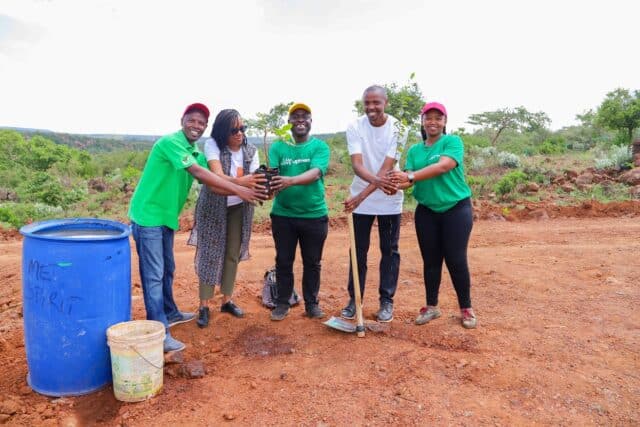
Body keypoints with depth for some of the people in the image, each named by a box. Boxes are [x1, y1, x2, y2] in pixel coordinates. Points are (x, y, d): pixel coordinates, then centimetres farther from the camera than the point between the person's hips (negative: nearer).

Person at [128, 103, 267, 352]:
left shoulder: (196, 154, 9)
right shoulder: (170, 142, -18)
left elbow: (213, 186, -1)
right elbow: (199, 173, -29)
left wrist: (246, 191, -14)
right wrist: (239, 190, -31)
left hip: (166, 217, 9)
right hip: (148, 216, -9)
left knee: (167, 270, 20)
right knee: (154, 274, -6)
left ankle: (170, 313, 37)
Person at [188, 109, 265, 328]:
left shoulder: (251, 151, -6)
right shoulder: (212, 145, -16)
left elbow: (253, 181, -14)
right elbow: (217, 176, -31)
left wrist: (263, 187, -38)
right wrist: (240, 181, -51)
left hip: (239, 208, 4)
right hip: (213, 207, -3)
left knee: (233, 254, 8)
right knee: (211, 254, -3)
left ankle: (227, 300, 22)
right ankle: (204, 306, 7)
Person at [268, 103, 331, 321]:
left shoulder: (320, 146, -3)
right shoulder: (278, 147, 3)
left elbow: (315, 172, -20)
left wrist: (291, 180, -38)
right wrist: (268, 184, -34)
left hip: (315, 215, -1)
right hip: (283, 215, 1)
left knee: (312, 262, 11)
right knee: (283, 261, 10)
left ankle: (312, 303, 27)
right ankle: (282, 303, 26)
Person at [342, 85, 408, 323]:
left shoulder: (398, 129, -13)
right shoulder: (355, 127, -10)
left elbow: (386, 168, -21)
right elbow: (357, 165, -22)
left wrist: (360, 196, -32)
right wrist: (377, 181, -43)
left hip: (390, 200, -1)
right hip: (361, 199, 1)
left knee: (389, 251, 7)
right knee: (358, 251, 8)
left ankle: (386, 300, 20)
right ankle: (354, 299, 21)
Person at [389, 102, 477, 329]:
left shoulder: (453, 141, -5)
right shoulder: (414, 151, 8)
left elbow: (443, 166, -23)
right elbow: (409, 178, -4)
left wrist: (411, 176, -31)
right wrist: (395, 184, -27)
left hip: (456, 209, -4)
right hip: (426, 211, 4)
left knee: (456, 260, -2)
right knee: (430, 260, 9)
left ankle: (466, 309, 15)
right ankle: (431, 306, 23)